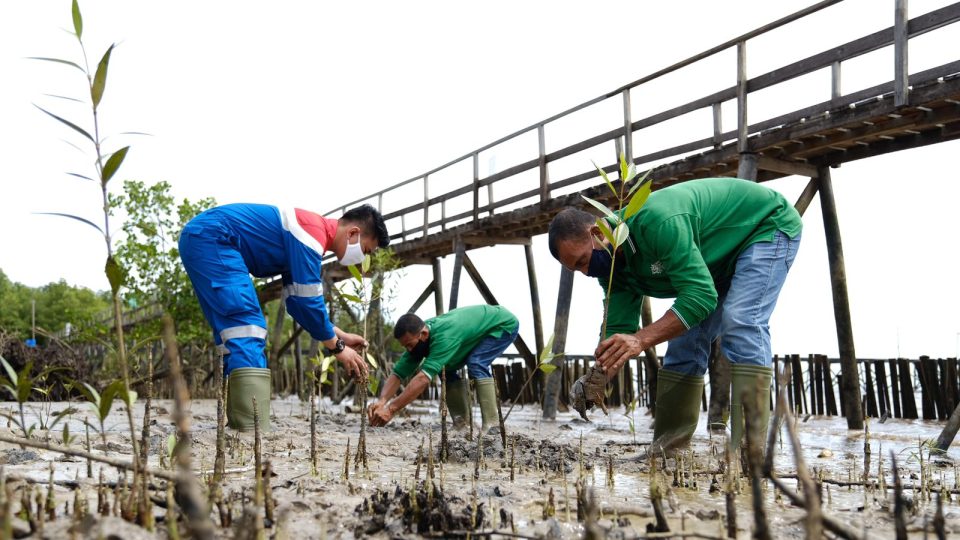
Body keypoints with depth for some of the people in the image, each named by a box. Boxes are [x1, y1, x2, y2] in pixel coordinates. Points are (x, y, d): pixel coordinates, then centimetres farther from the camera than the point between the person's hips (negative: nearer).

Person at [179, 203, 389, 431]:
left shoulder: (310, 233, 16)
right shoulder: (313, 232, -15)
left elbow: (297, 300, 21)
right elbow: (307, 300, -17)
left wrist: (339, 335, 19)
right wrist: (337, 347, -6)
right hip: (209, 237, -11)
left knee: (238, 336, 10)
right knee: (248, 329, -18)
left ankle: (239, 426, 10)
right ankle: (254, 435, -24)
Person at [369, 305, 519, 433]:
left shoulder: (444, 336, -41)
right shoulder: (417, 340, -14)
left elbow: (423, 378, -46)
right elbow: (397, 374, -16)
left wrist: (390, 409, -48)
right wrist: (382, 401, -35)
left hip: (505, 324, -8)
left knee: (476, 364, -30)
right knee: (447, 370, -2)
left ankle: (492, 424, -24)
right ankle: (462, 424, 5)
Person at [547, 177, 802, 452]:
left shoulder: (656, 221, -38)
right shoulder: (613, 266, -9)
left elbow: (701, 294, -41)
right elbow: (618, 329, -11)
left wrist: (642, 338, -48)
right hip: (722, 256, 9)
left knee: (740, 325, -26)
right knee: (686, 338, 2)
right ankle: (666, 448, 6)